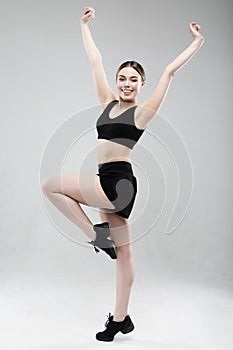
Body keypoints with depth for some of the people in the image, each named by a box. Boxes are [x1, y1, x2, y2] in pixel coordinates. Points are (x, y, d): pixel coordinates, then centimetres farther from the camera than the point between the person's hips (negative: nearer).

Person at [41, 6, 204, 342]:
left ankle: (95, 232, -1)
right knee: (123, 253, 12)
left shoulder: (141, 112, -5)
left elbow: (169, 71, -8)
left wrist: (197, 42, -4)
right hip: (110, 185, 7)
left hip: (117, 181, -7)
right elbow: (96, 61, 18)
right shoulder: (109, 103, 11)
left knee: (51, 185, -11)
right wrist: (84, 25, 24)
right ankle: (120, 318, 23)